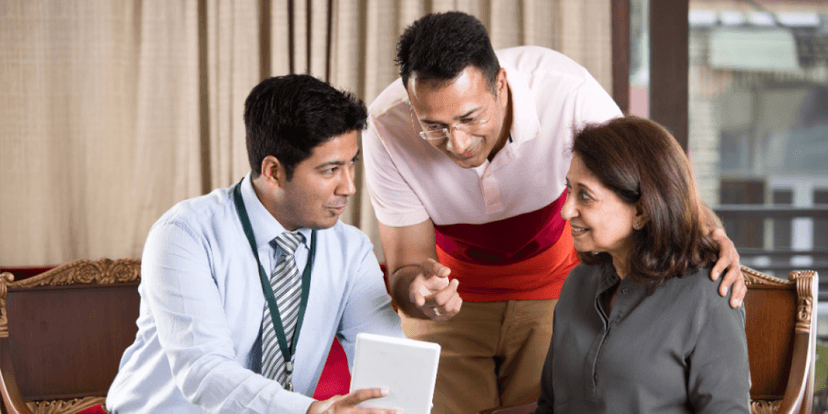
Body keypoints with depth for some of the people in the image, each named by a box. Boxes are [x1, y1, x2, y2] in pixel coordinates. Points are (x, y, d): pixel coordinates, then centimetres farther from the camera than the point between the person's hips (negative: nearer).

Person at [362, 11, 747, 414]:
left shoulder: (564, 90, -32)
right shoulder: (386, 128, -29)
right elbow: (405, 269, -23)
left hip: (555, 286, 0)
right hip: (453, 294, 0)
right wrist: (417, 292, -47)